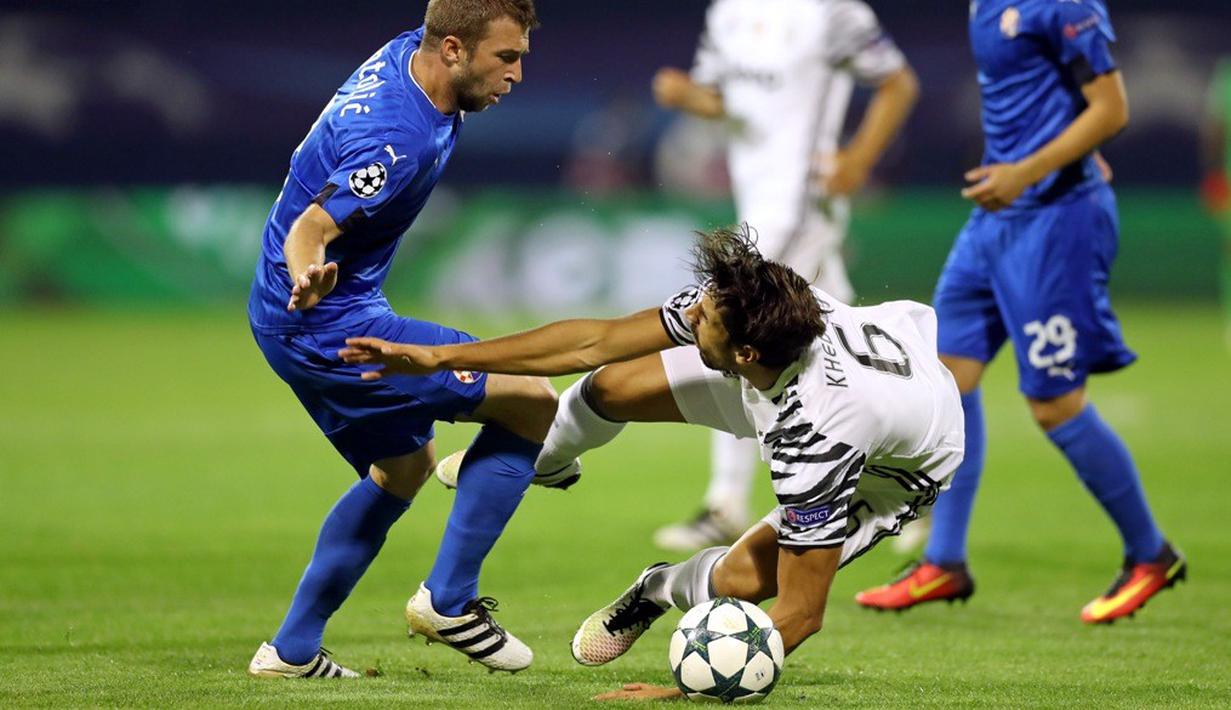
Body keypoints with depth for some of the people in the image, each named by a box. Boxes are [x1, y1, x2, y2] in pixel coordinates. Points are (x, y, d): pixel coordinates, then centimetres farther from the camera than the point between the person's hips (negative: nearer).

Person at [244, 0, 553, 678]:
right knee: (533, 401, -8)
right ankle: (449, 599, -2)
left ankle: (292, 649, 24)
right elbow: (310, 230, -31)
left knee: (403, 467, 25)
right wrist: (309, 279, -47)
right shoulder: (399, 140, -29)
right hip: (329, 325, -11)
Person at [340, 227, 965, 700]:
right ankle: (543, 461, 41)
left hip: (898, 465, -5)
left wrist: (685, 692, -42)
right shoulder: (739, 300, -32)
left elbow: (800, 612, -39)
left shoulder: (811, 443, -47)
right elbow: (593, 341, -22)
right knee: (609, 389, 2)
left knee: (744, 579, -20)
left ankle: (665, 590, 20)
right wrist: (438, 357, -20)